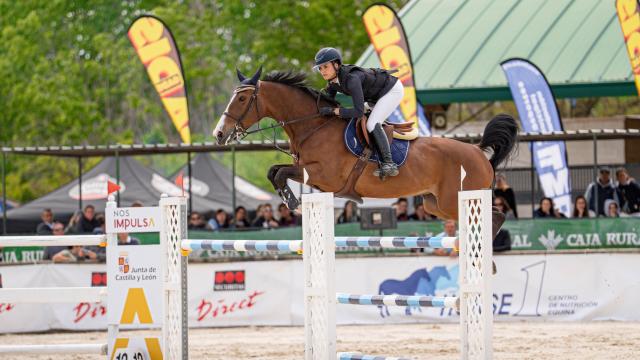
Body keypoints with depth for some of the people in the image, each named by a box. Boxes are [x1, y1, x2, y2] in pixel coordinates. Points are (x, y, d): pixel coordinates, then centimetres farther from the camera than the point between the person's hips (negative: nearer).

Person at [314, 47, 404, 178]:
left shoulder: (352, 79, -36)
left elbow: (359, 112, -38)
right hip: (378, 94, 10)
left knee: (372, 124, -22)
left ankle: (389, 164, -20)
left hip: (393, 90, -10)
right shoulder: (332, 81, -10)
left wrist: (334, 111, -36)